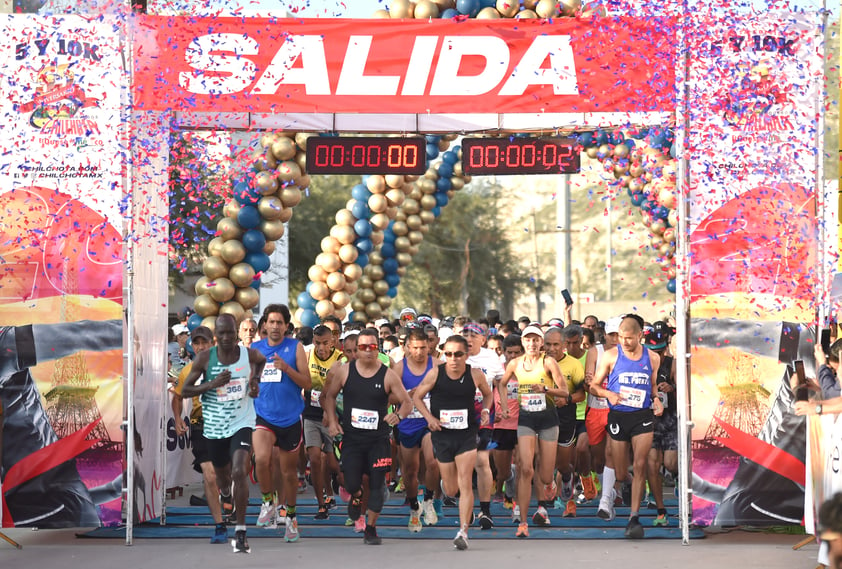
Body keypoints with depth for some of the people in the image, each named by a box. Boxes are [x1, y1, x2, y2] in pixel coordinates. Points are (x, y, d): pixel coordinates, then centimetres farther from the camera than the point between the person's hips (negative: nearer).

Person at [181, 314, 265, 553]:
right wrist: (212, 384, -18)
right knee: (222, 478, 17)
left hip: (241, 424, -2)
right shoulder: (204, 358, -7)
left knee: (239, 472, -22)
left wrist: (256, 379, 3)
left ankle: (240, 531, -17)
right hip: (214, 426, 2)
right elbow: (185, 390, -4)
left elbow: (262, 360, 22)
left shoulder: (249, 354, -4)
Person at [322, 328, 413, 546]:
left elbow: (407, 402, -1)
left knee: (377, 484, -1)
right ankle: (357, 496, 34)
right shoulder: (344, 371, 0)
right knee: (351, 484, -4)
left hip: (378, 439, -1)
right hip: (351, 437, 1)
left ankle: (370, 529, 14)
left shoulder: (388, 375, -5)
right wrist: (332, 421, 1)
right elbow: (330, 395, 13)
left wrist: (398, 415, -22)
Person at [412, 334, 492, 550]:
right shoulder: (435, 374, -9)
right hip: (442, 435, 1)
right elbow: (417, 397, 3)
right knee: (451, 490, 10)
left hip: (467, 435, -1)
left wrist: (485, 411, -5)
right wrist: (429, 417, -12)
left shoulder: (475, 375, -7)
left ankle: (463, 531, -13)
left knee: (465, 482, -14)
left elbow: (488, 394, 13)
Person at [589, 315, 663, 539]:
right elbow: (594, 385, 6)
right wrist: (608, 394, -14)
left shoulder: (652, 358, 6)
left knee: (640, 464, -17)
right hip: (618, 417, 0)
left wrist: (656, 400, 1)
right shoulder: (611, 356, 0)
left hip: (643, 416, 0)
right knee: (620, 474, 6)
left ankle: (634, 518, -17)